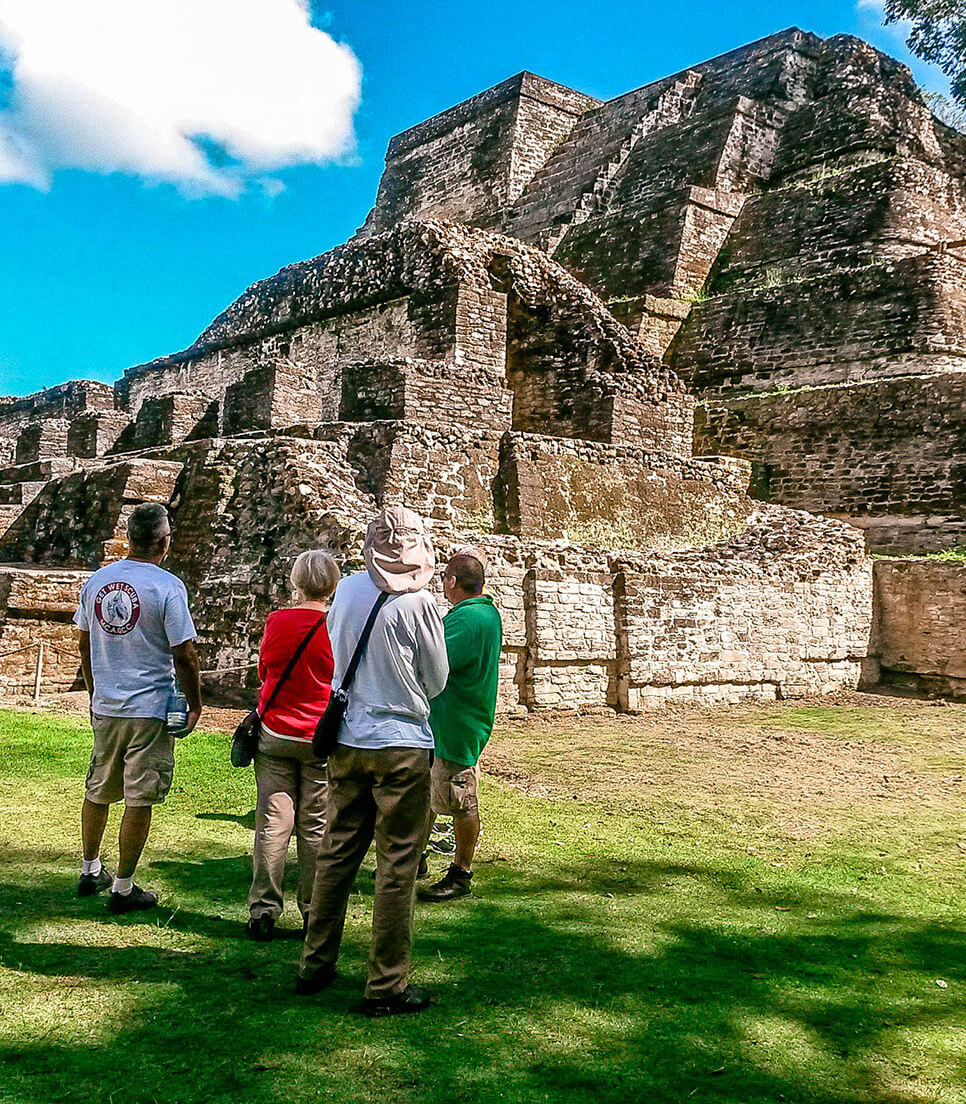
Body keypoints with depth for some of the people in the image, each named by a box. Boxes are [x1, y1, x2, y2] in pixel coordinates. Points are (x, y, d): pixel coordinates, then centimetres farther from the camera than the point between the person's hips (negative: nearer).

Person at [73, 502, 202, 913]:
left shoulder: (96, 581, 4)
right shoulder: (167, 587, -14)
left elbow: (84, 645, 13)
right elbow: (184, 656, -13)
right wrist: (195, 706, -1)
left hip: (105, 707, 6)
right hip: (150, 710, -6)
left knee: (98, 791, 20)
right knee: (139, 800, 4)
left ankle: (90, 872, 35)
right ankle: (123, 888, 12)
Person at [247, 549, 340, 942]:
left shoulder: (276, 621, -4)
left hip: (275, 735, 1)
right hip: (322, 742, -1)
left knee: (272, 823, 5)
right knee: (315, 827, 7)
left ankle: (263, 911, 8)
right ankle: (314, 912, 15)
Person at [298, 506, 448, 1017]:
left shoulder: (347, 590, 2)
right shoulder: (417, 602, -13)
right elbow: (436, 681, -3)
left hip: (347, 741, 5)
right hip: (402, 745, -5)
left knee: (337, 854, 16)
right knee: (397, 868, 4)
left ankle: (315, 964, 27)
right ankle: (386, 987, 11)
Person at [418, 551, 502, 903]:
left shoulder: (466, 619, -23)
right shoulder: (488, 612, 10)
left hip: (457, 726, -11)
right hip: (439, 722, 11)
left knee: (460, 802, 3)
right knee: (424, 793, 20)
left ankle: (461, 875, 15)